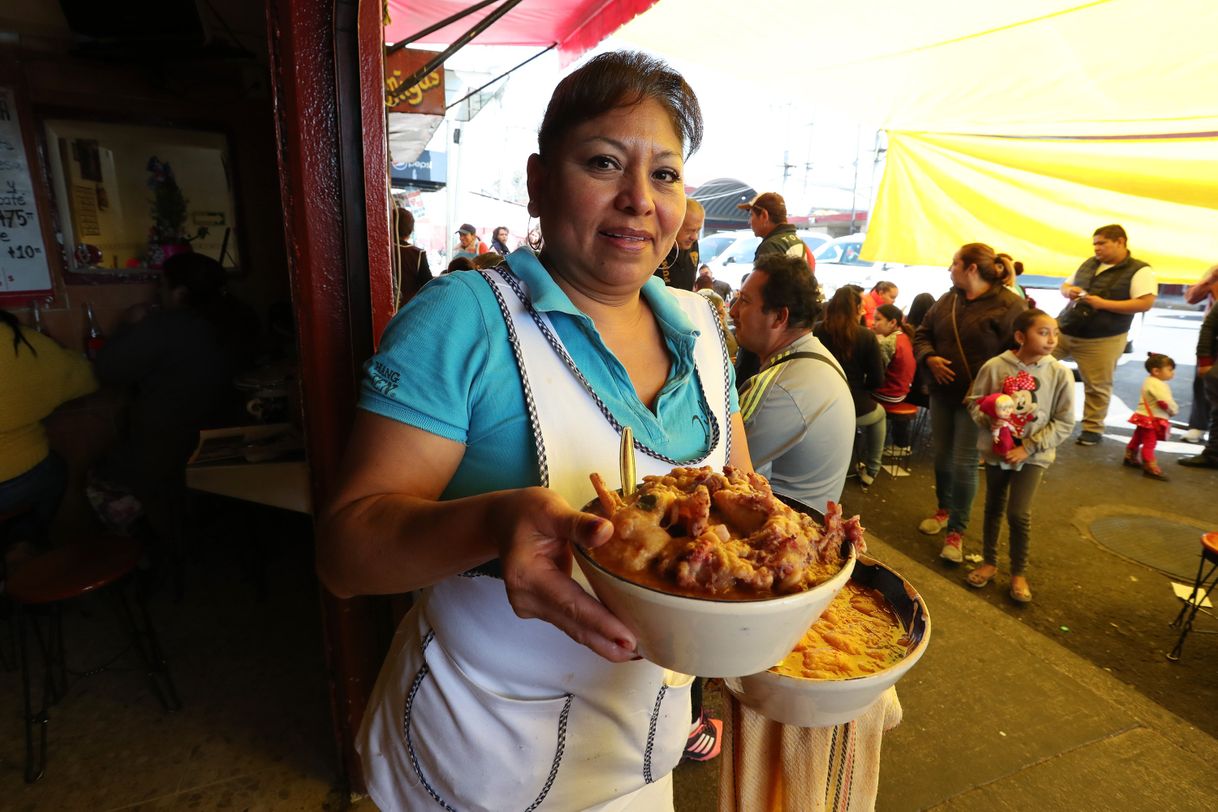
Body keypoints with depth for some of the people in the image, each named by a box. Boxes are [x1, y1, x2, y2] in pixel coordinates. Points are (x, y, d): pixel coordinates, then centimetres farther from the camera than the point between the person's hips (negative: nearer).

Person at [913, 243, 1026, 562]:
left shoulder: (1009, 306, -12)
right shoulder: (947, 300, 7)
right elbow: (922, 335, 14)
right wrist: (929, 358, -6)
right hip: (942, 394, 6)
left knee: (964, 464, -2)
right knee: (942, 456, 16)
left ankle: (957, 530, 13)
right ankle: (945, 509, 38)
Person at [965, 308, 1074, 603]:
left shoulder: (1060, 374, -10)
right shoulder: (994, 366, -12)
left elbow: (1064, 423, -7)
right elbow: (975, 402, -1)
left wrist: (1027, 448, -15)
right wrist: (990, 419, -22)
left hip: (1032, 455, -1)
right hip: (995, 450, 1)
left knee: (1019, 513, -3)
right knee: (993, 508, 15)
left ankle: (1019, 573, 19)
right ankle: (989, 562, 32)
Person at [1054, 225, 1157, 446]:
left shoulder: (1140, 270, -5)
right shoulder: (1088, 264, 13)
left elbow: (1146, 303, -14)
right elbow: (1065, 284, 24)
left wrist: (1103, 304, -19)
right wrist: (1068, 291, -2)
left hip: (1102, 340, -5)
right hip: (1063, 329, 5)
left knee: (1097, 386, 0)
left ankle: (1093, 429, 15)